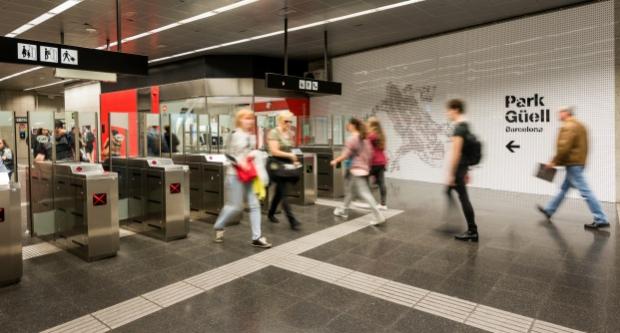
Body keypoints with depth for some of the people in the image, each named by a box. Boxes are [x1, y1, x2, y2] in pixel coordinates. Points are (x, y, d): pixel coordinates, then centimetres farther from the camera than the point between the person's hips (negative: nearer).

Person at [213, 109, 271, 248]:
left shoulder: (252, 137, 9)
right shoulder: (235, 135, -9)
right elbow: (229, 155, -11)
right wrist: (239, 162, -24)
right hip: (236, 174, -6)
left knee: (255, 205, 1)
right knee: (236, 206, 0)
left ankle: (257, 237, 6)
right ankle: (218, 226, 27)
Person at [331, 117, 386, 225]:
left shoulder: (352, 138, -13)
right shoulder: (365, 138, 13)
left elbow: (346, 155, -14)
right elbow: (370, 153, 13)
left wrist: (336, 160, 0)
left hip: (357, 169, -9)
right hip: (364, 168, 10)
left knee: (364, 193, -9)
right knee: (350, 189, 22)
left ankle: (379, 216, -12)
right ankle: (344, 211, 35)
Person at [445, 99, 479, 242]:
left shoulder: (458, 128, -20)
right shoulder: (466, 126, 13)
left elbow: (456, 152, -24)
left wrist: (450, 174, -22)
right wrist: (466, 172, 22)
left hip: (458, 167, -11)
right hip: (464, 166, 11)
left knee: (463, 198, -3)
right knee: (449, 192, 23)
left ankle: (472, 231, 5)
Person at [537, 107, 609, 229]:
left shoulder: (568, 127, -14)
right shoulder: (579, 125, 18)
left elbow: (564, 147, -23)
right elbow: (579, 146, 19)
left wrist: (554, 162, -14)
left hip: (572, 164, -11)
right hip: (578, 162, 11)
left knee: (585, 191, -8)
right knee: (564, 188, 16)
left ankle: (601, 220, -5)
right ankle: (549, 210, 27)